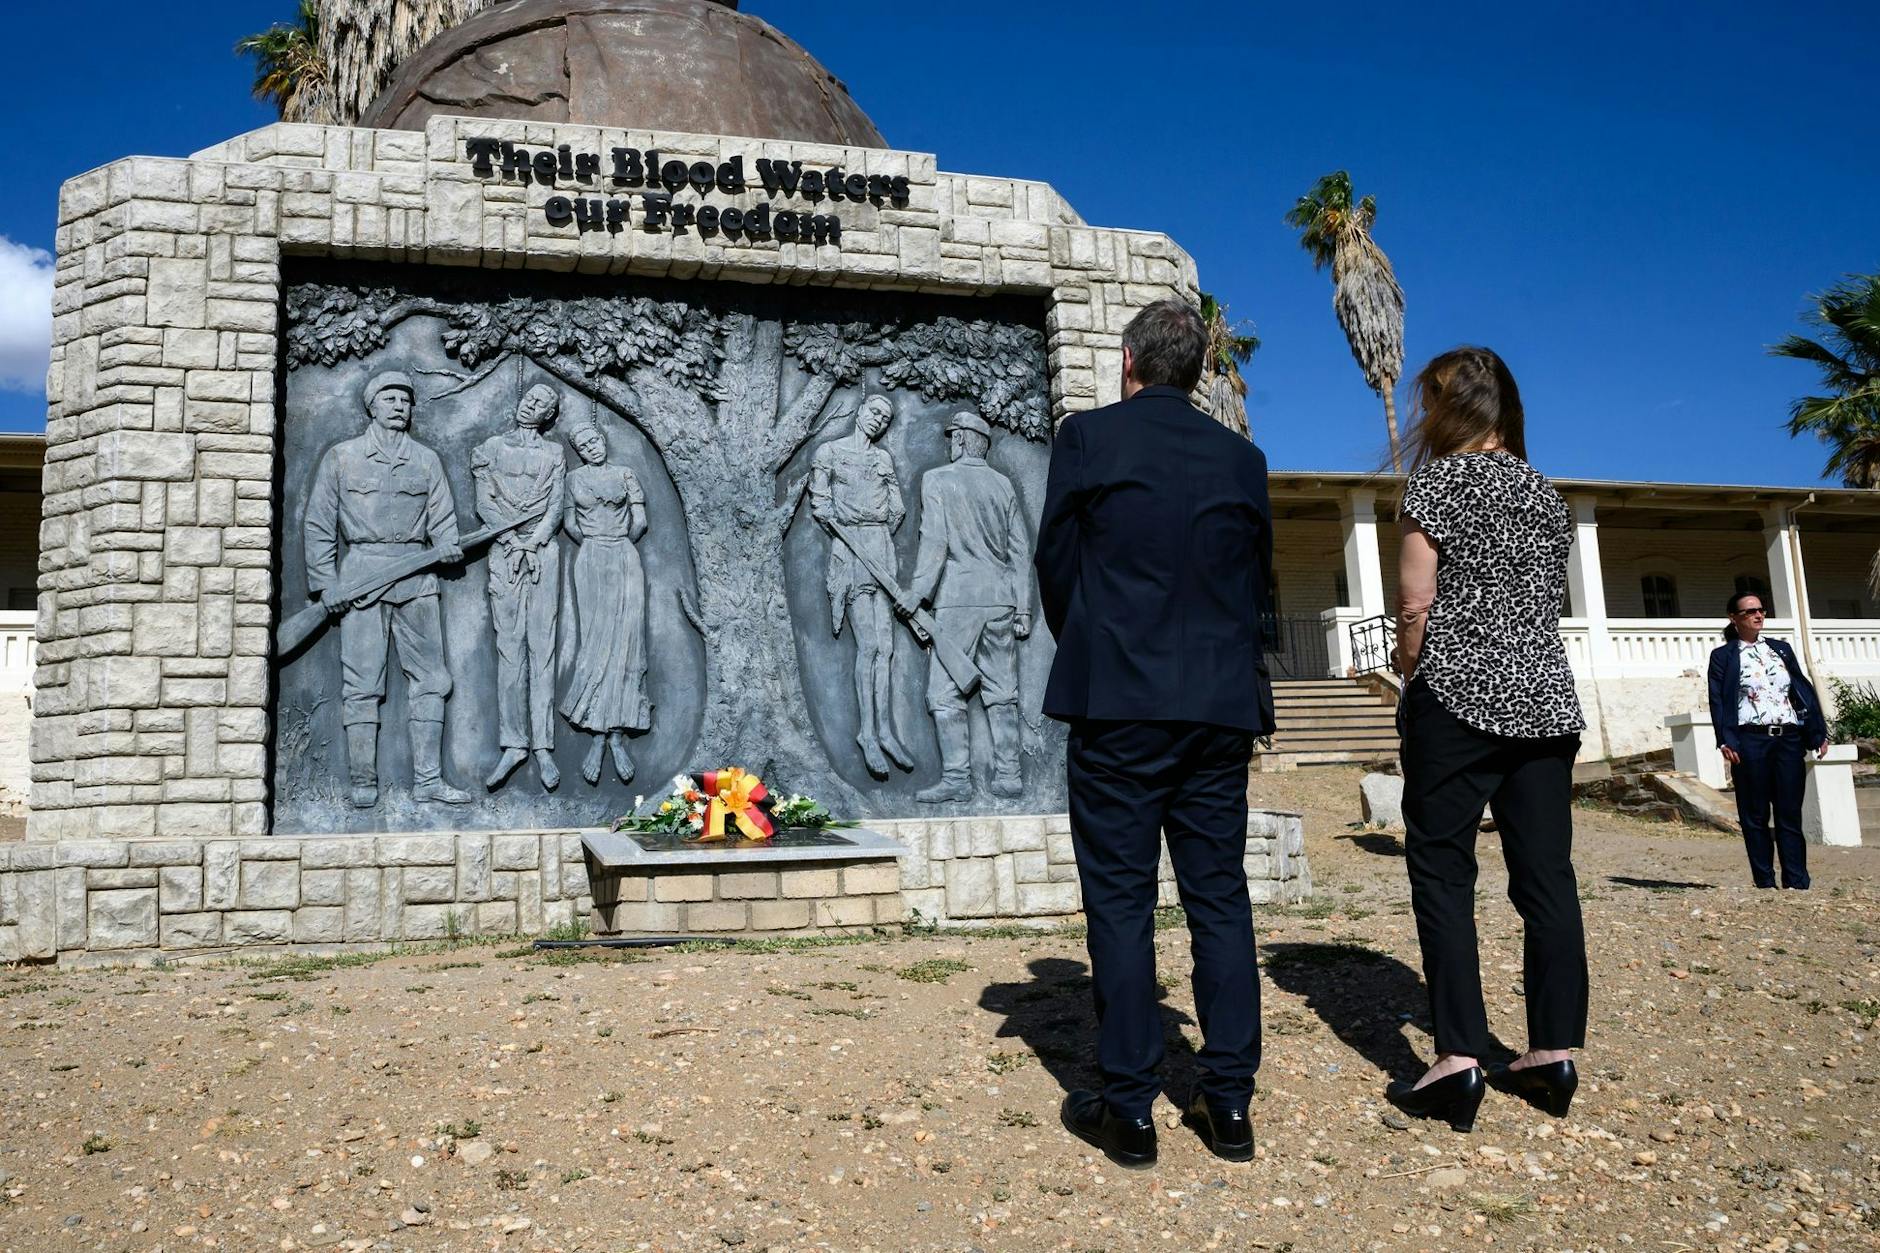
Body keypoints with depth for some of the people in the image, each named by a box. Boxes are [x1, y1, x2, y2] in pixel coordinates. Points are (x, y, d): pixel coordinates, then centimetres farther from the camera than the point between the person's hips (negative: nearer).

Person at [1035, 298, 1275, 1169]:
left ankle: (1127, 1108, 7)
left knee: (1120, 901, 2)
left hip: (1119, 702, -3)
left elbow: (1055, 561, 2)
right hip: (1223, 703, 4)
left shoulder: (1087, 436, -1)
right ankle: (1229, 1102, 14)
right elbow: (1257, 578, 13)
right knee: (1220, 899, 9)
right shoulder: (1242, 458, 10)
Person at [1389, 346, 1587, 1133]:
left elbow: (1415, 604, -9)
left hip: (1459, 698, -6)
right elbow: (1549, 602, 15)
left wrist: (1411, 680, 5)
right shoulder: (1546, 492, 15)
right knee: (1546, 874, 5)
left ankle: (1460, 1057, -7)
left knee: (1441, 870, -3)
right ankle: (1555, 1053, 9)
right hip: (1546, 699, 6)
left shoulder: (1439, 478, -3)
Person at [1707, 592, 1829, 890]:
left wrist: (1818, 732, 3)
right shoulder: (1723, 656, 4)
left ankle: (1797, 885, 4)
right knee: (1755, 816, 2)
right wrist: (1727, 741, -14)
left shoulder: (1781, 648, 16)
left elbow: (1804, 689, 12)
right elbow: (1717, 700, -3)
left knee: (1791, 814, 2)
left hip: (1789, 738, 3)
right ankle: (1765, 883, 7)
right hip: (1751, 741, -3)